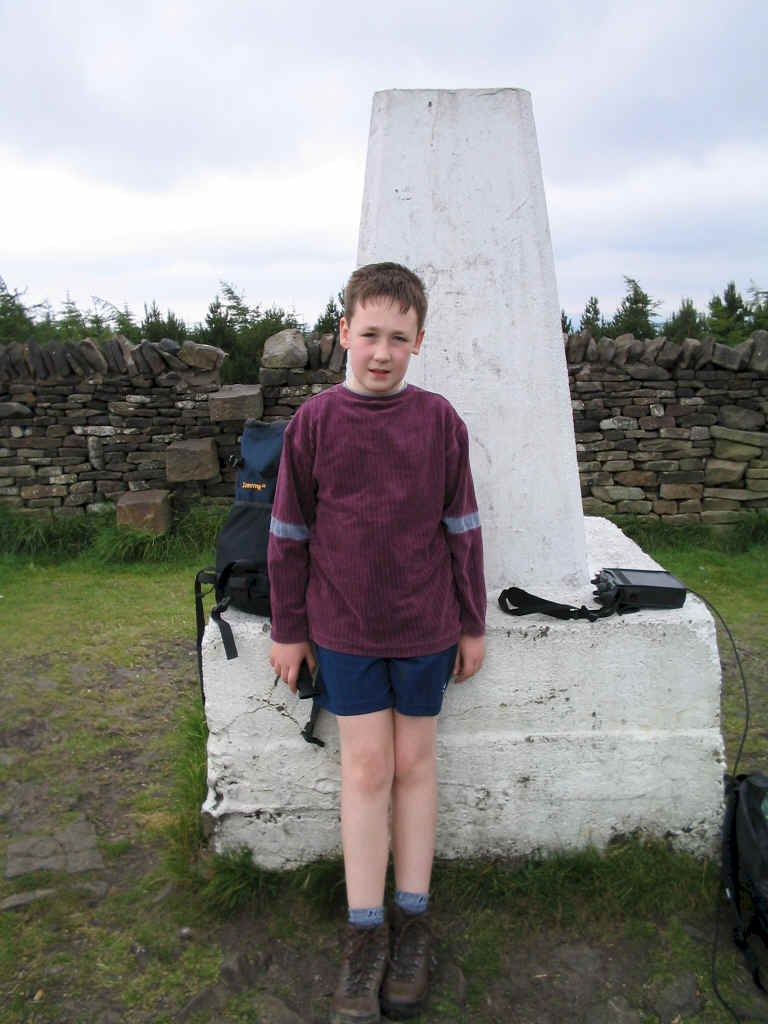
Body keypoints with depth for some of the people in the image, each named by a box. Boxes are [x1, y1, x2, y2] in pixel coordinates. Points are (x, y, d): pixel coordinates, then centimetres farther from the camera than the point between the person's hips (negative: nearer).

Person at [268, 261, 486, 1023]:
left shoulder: (440, 420, -4)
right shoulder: (314, 421, -5)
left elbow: (461, 527, 2)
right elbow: (288, 533, 1)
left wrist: (473, 623, 5)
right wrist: (289, 629, 3)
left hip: (424, 625, 1)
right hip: (342, 625, 0)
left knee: (414, 763, 11)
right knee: (366, 768, 5)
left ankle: (412, 919, 28)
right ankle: (365, 932, 21)